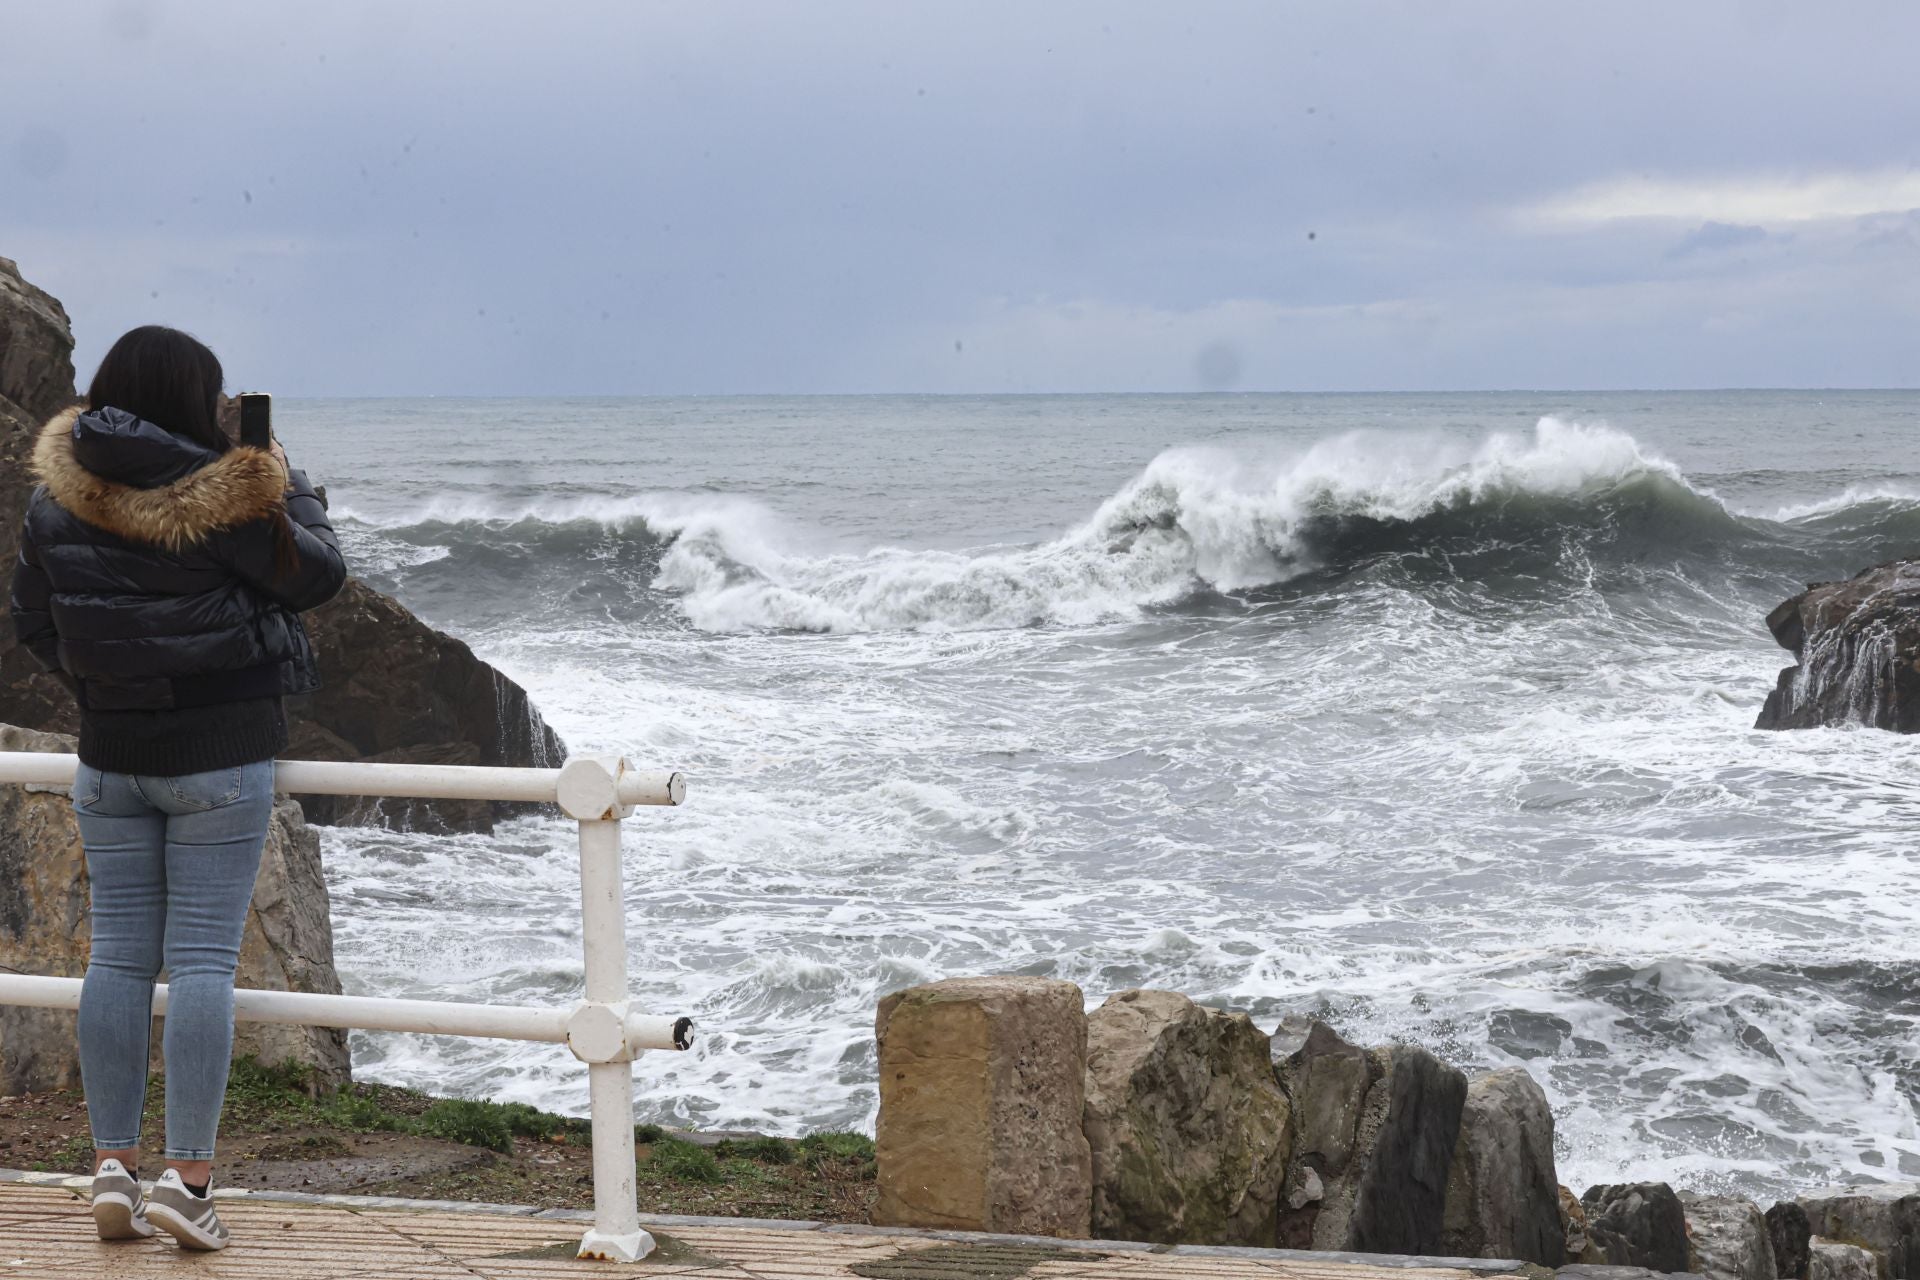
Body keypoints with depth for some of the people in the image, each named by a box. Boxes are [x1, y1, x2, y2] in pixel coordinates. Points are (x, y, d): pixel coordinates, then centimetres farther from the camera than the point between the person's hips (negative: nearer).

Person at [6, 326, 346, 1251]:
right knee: (203, 959, -3)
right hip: (222, 755, -4)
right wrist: (289, 486, 13)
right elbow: (317, 575, -2)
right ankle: (187, 1176, -5)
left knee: (119, 955, 9)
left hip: (110, 755, 5)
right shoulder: (224, 497, -16)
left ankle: (114, 1165, 9)